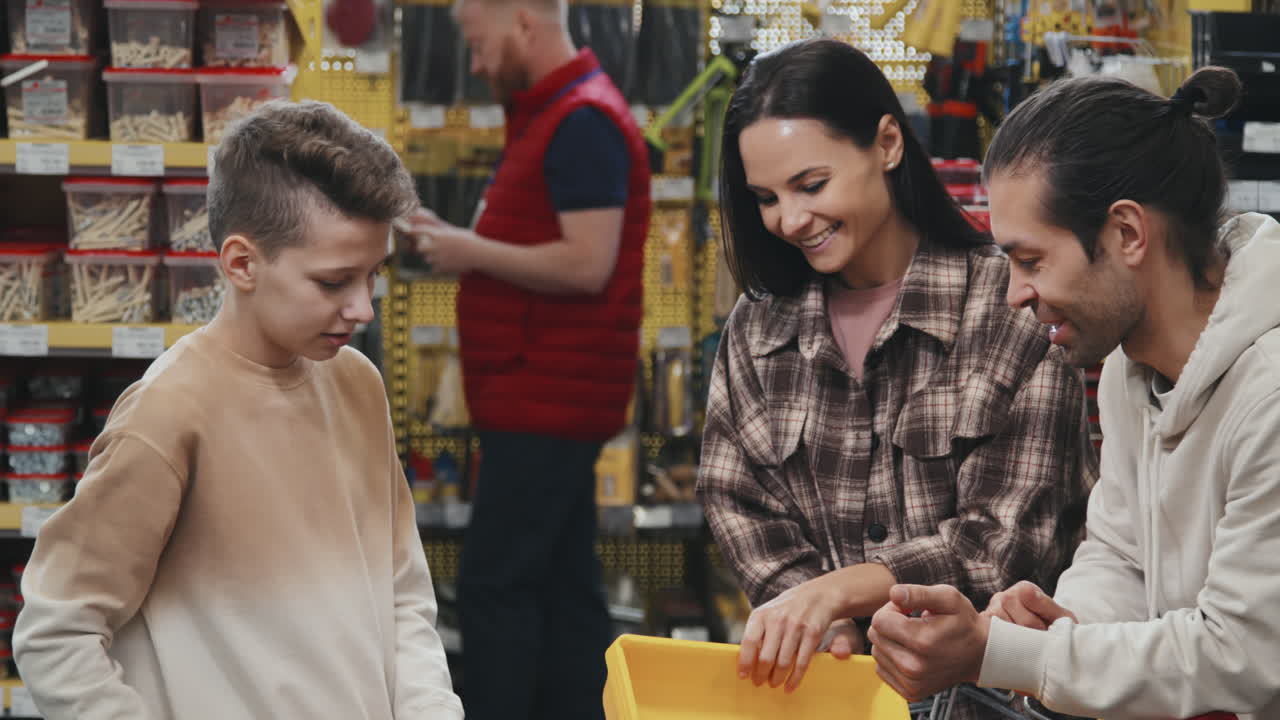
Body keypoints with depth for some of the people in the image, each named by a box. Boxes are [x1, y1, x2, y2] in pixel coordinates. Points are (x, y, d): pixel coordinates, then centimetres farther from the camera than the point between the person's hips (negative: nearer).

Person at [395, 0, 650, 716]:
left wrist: (474, 252, -14)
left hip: (546, 401, -10)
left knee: (495, 585, -9)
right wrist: (457, 242, 8)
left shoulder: (582, 121, -16)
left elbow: (585, 264, -24)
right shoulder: (553, 114, 17)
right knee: (564, 585, 10)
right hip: (547, 396, 10)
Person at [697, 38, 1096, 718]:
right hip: (815, 664, 4)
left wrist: (841, 588, -21)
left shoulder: (1012, 310, -5)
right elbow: (740, 507, 9)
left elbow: (1007, 540, -9)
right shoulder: (757, 326, 11)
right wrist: (819, 623, -10)